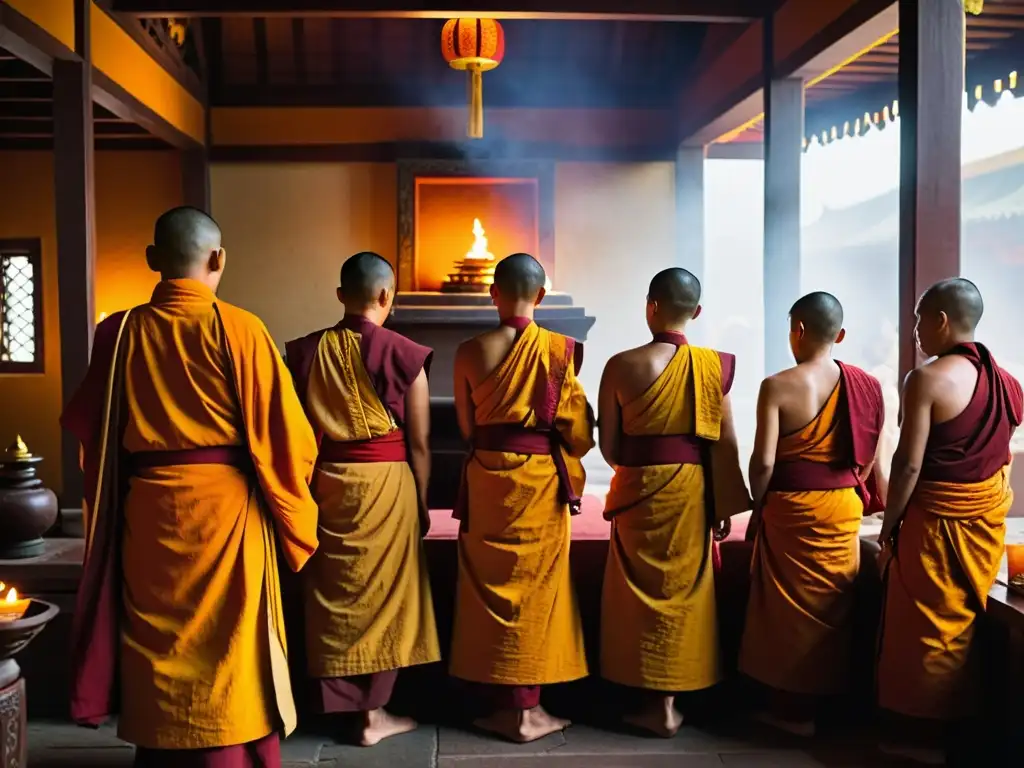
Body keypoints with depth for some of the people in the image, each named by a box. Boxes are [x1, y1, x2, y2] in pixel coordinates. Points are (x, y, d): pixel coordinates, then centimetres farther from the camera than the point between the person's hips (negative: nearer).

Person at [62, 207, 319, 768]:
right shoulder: (238, 329, -12)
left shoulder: (119, 332, -1)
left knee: (155, 645, 17)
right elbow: (281, 431, -10)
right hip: (224, 506, -3)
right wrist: (289, 495, 6)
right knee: (228, 647, 9)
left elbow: (86, 427, 8)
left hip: (144, 509, 4)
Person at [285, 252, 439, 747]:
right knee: (381, 594, 8)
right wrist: (422, 502, 5)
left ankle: (339, 704, 27)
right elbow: (419, 443, -6)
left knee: (334, 595, 15)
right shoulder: (403, 353, -9)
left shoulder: (305, 352, 1)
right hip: (385, 482, -3)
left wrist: (303, 490, 13)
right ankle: (373, 713, 15)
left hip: (323, 482, 4)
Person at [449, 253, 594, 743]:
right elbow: (579, 431, -6)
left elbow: (466, 427, 3)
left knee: (490, 584, 12)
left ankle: (499, 705, 20)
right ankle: (527, 708, 14)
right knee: (534, 586, 9)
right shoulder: (560, 350, -8)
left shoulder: (470, 351, -5)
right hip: (540, 480, -1)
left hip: (486, 477, 1)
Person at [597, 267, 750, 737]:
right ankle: (668, 701, 22)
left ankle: (654, 702, 19)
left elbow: (608, 445, -4)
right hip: (693, 491, 2)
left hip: (639, 489, -2)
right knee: (683, 588, 14)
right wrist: (724, 506, 8)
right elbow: (726, 444, -2)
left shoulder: (623, 365, -9)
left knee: (644, 589, 12)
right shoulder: (715, 366, -4)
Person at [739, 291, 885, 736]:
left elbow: (763, 462, -17)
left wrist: (758, 508, -2)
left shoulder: (778, 387, -15)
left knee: (788, 607, 9)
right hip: (844, 510, 4)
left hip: (790, 508, -4)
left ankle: (791, 708, 19)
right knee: (830, 605, 17)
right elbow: (869, 460, 4)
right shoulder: (865, 386, -1)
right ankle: (813, 702, 29)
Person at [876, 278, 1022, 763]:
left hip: (935, 521, -7)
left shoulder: (928, 379, -18)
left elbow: (909, 464, -19)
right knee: (962, 624, 18)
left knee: (923, 629, 6)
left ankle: (921, 734, 16)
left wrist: (888, 527, -9)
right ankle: (956, 726, 29)